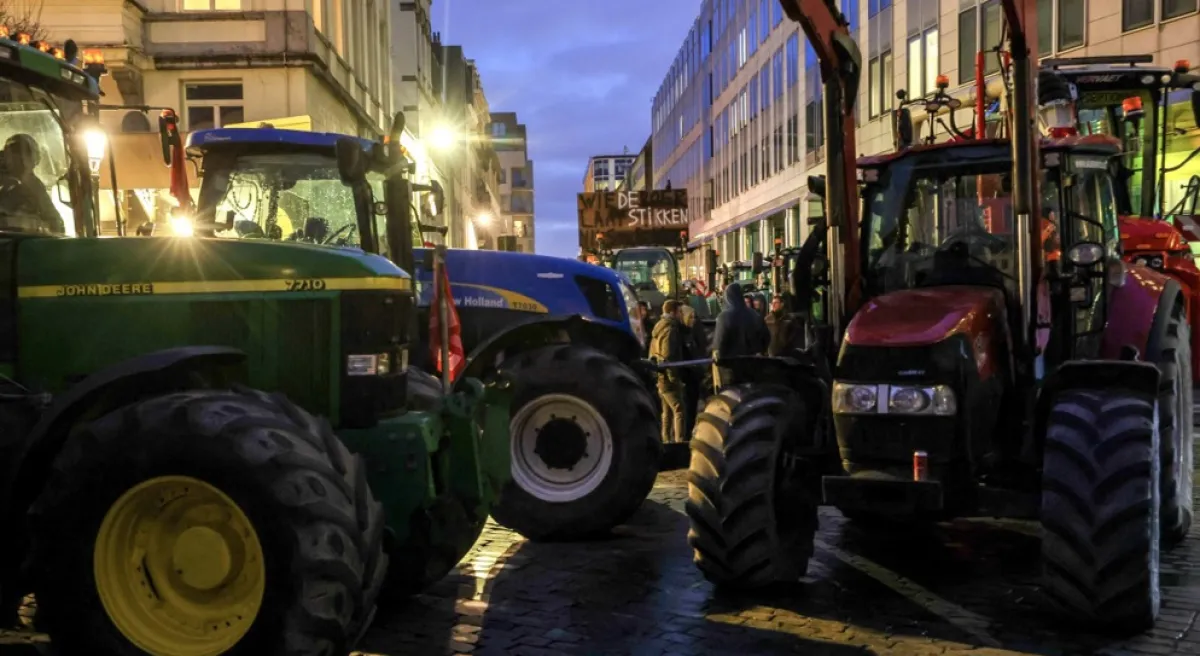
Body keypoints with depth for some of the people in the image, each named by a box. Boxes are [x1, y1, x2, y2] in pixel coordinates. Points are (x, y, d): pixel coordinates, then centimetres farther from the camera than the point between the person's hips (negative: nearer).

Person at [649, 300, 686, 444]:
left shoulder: (659, 327, 16)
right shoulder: (670, 329, -15)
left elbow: (653, 353, 21)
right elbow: (668, 356, -21)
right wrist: (674, 377, -18)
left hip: (660, 376, 10)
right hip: (668, 378, -10)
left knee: (667, 411, 16)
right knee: (679, 410, -11)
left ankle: (667, 440, 21)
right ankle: (680, 441, -16)